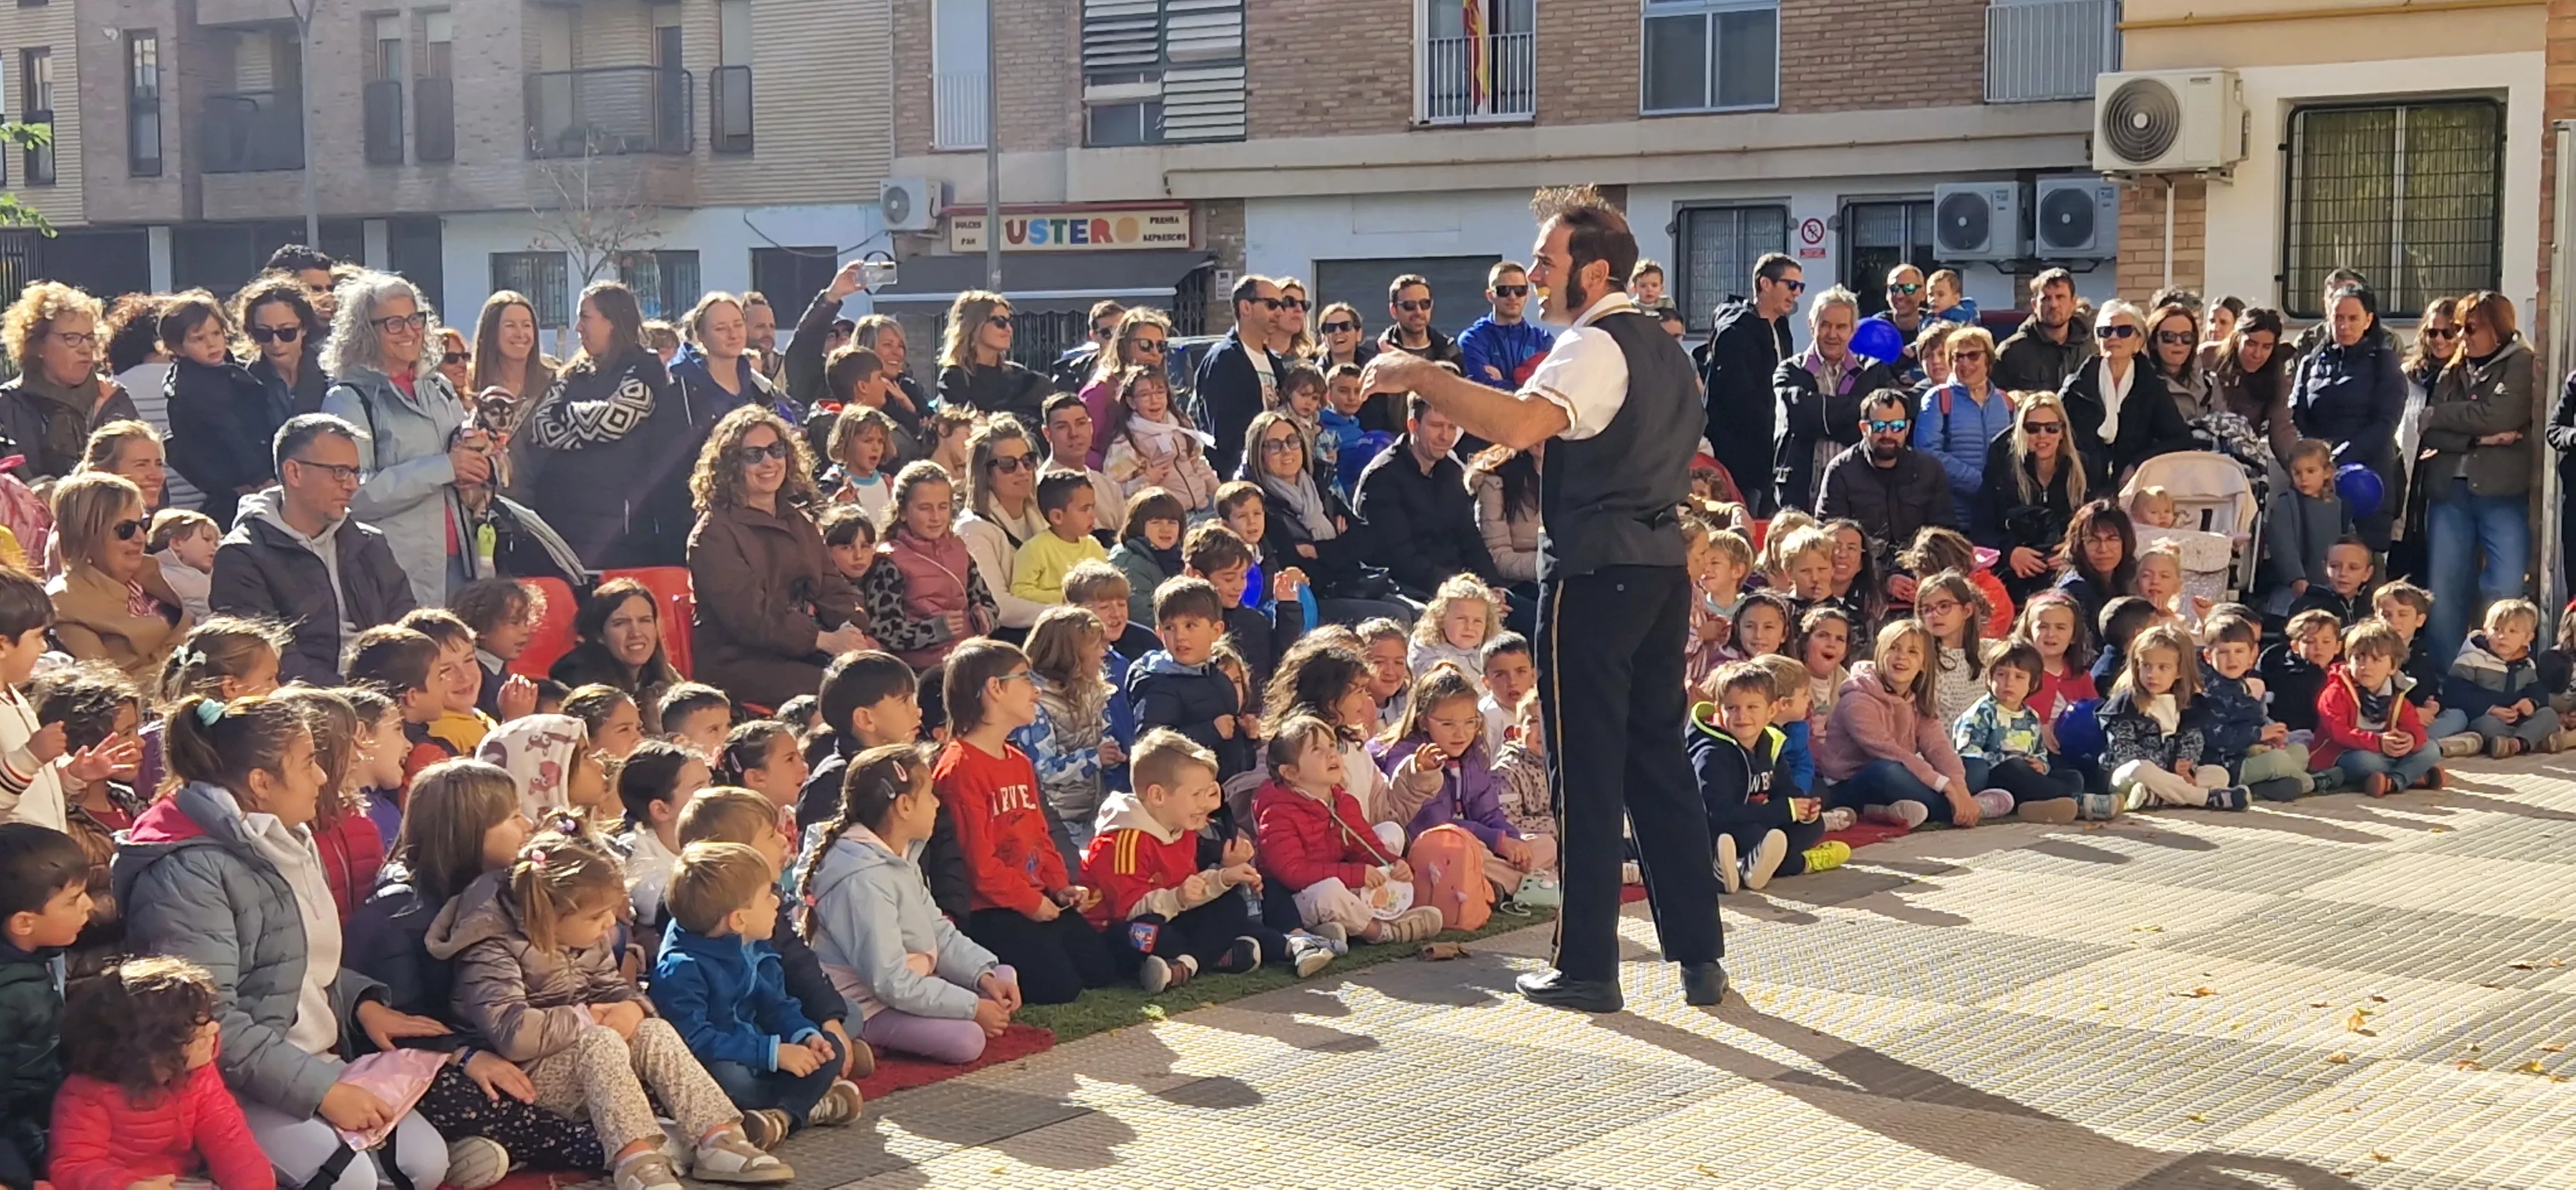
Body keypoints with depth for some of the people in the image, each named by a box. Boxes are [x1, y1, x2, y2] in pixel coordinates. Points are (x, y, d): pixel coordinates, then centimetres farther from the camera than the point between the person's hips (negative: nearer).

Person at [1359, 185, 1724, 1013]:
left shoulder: (1594, 346, -13)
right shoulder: (1662, 346, 17)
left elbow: (1519, 424, -31)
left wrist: (1420, 378, -23)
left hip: (1594, 571, -9)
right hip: (1661, 564, 9)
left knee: (1588, 771, -2)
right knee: (1659, 759, 13)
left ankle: (1588, 967, 4)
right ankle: (1700, 954, 15)